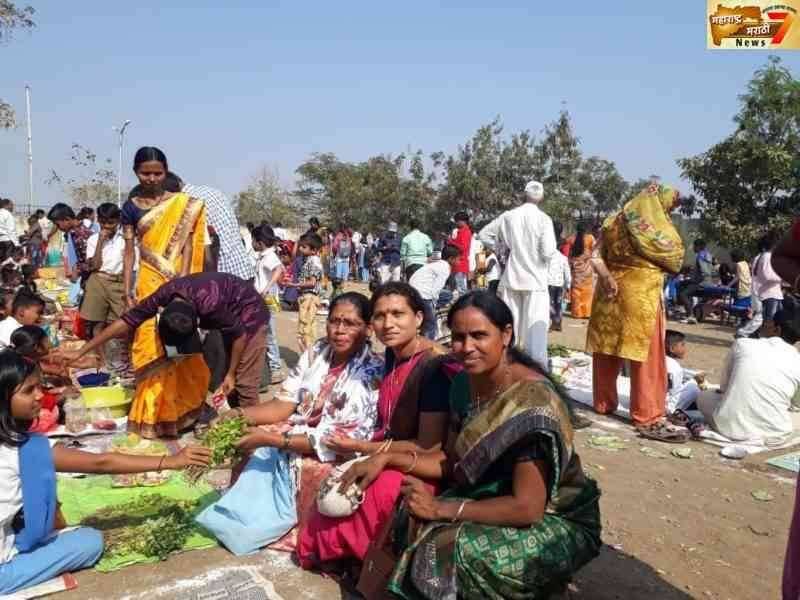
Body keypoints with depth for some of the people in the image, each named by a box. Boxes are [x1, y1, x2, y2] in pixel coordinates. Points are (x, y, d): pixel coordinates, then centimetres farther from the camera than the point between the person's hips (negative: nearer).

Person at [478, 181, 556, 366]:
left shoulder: (508, 216, 1)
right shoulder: (543, 219, -9)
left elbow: (483, 234, 8)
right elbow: (547, 252, -15)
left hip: (511, 278, 4)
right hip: (535, 279, -3)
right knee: (536, 327, -1)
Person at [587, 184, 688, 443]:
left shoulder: (617, 220, 9)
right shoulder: (654, 226, -8)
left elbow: (596, 255, 2)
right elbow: (674, 257, 3)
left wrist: (607, 277, -6)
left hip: (613, 290, 6)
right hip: (641, 294, -6)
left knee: (607, 350, 12)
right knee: (647, 357, -1)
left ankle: (603, 403, 22)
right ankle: (648, 418, 0)